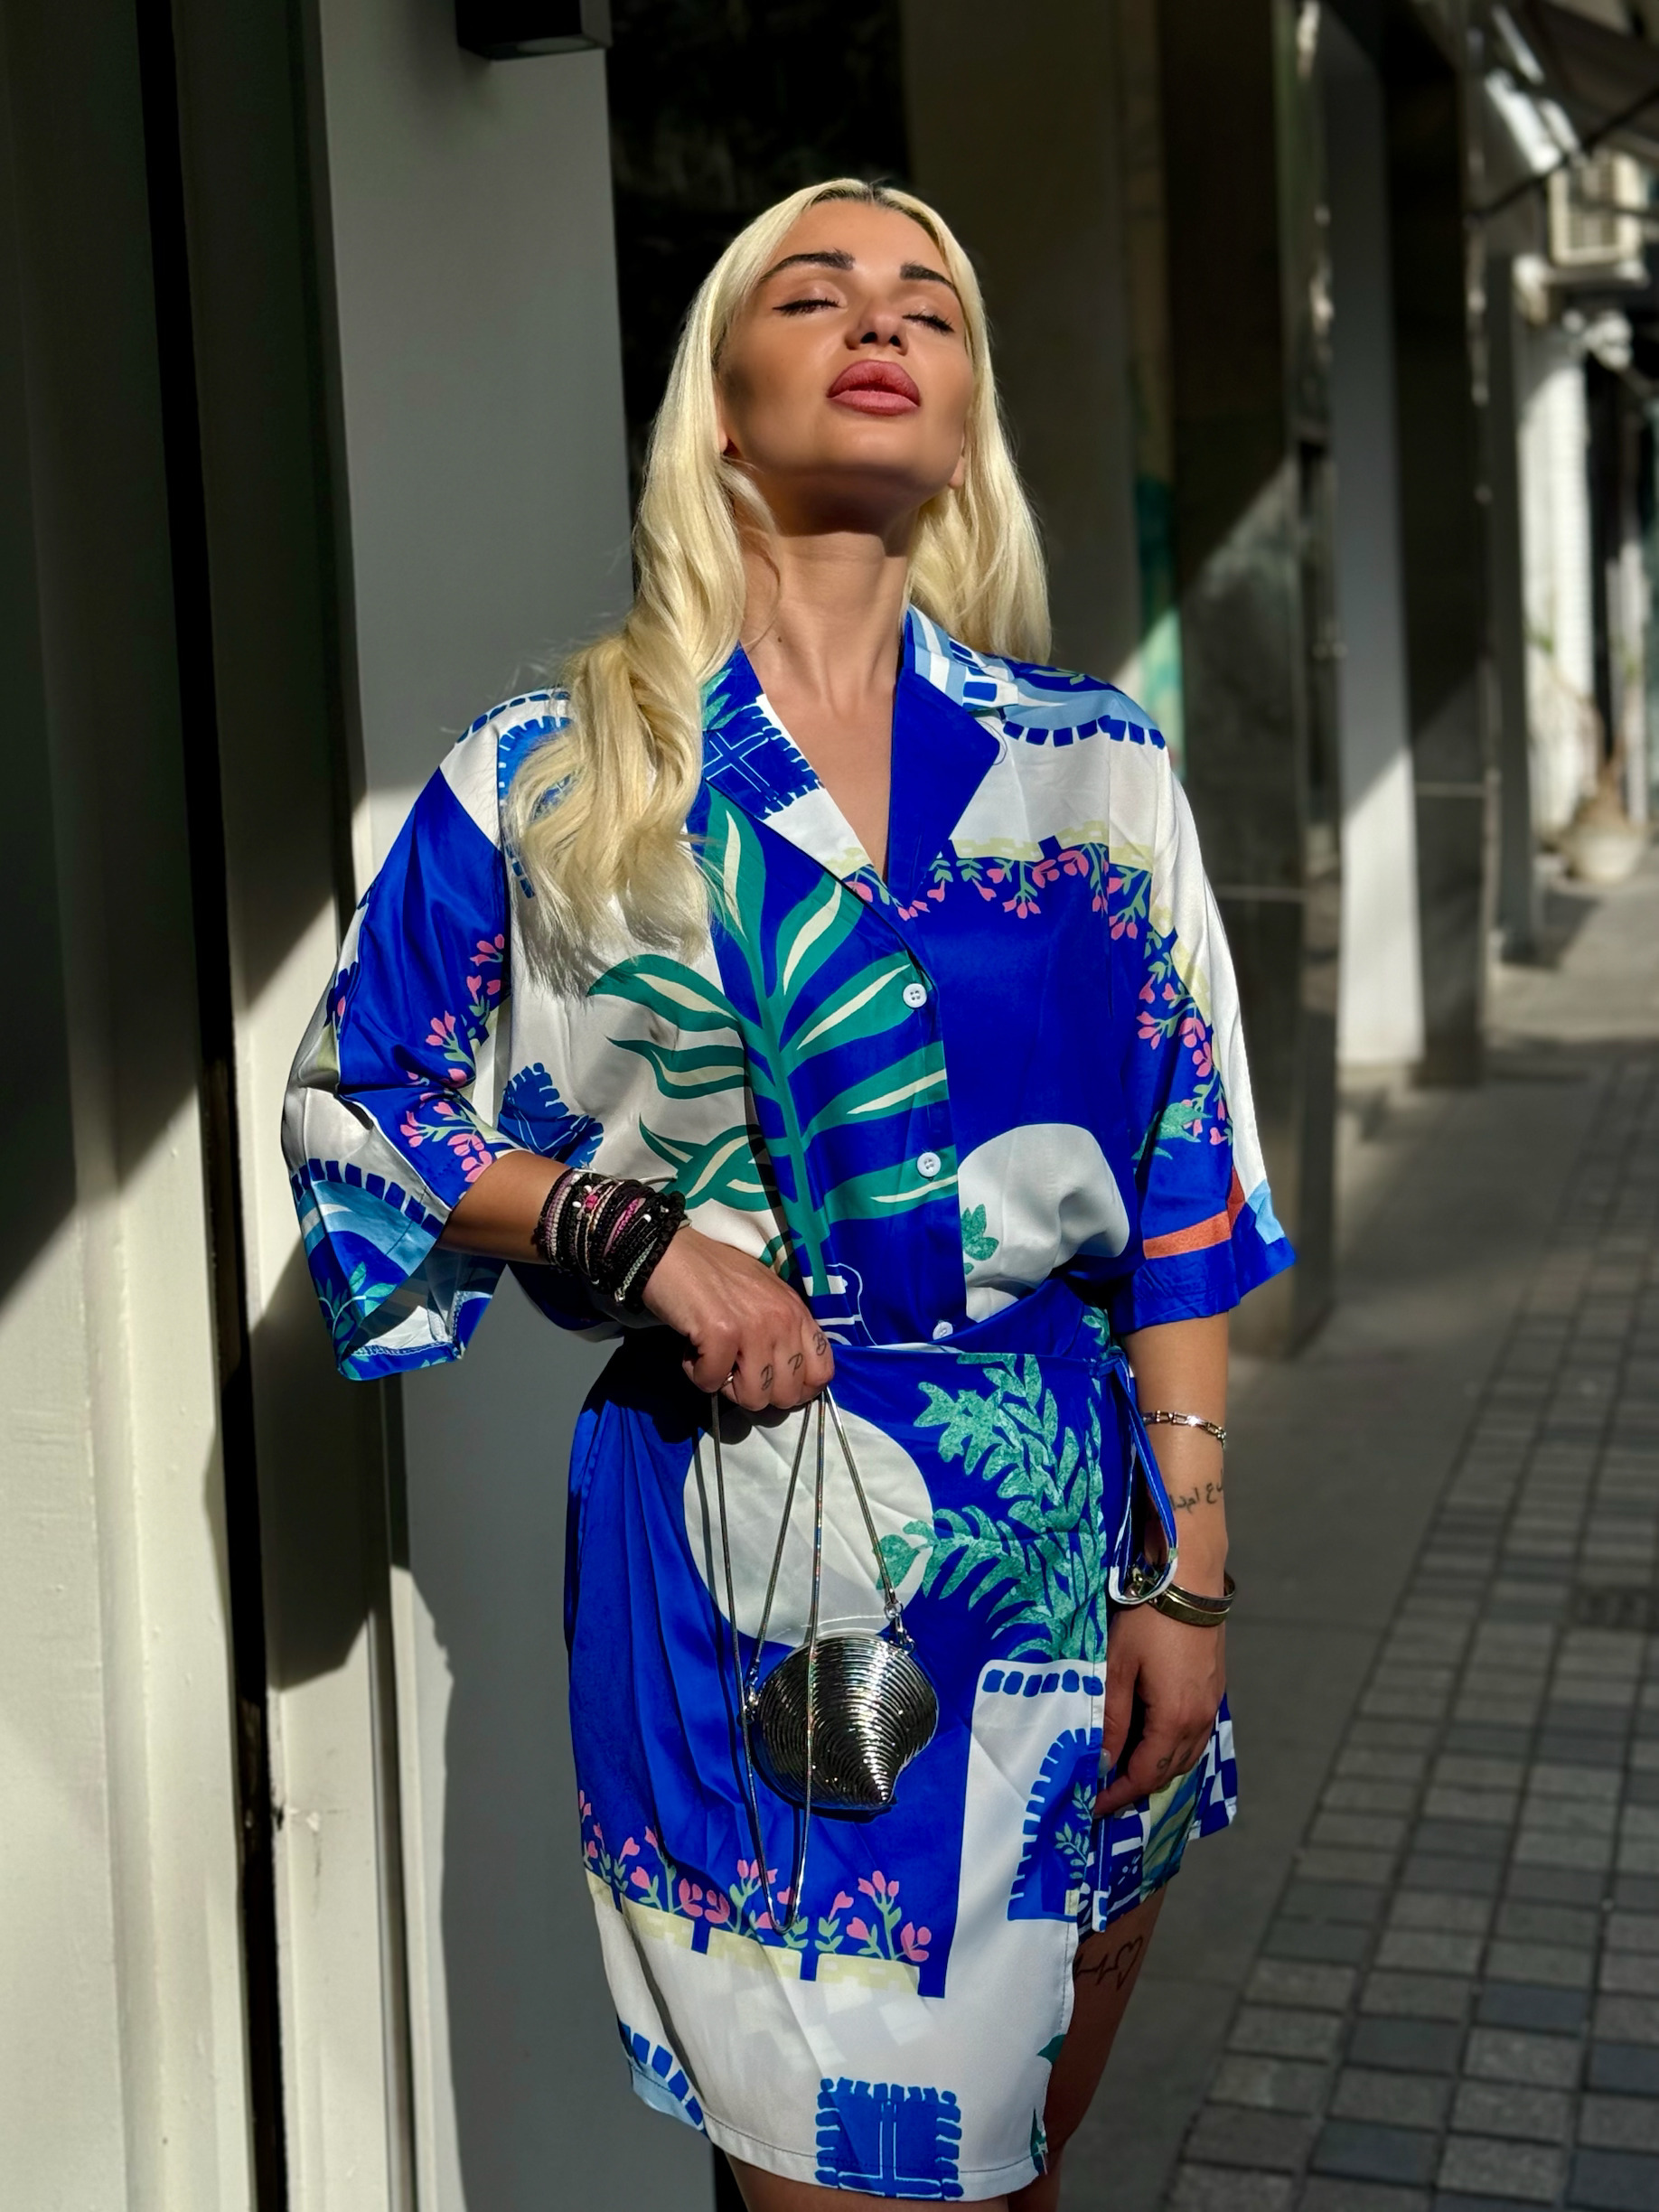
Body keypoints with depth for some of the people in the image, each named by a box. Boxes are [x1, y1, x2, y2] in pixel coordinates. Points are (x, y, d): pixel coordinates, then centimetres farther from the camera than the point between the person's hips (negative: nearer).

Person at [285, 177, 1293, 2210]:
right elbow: (348, 1109, 4)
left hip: (1056, 1528, 2)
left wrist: (1188, 1571, -1)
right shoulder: (551, 780, -2)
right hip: (725, 1532, -2)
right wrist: (632, 1232, -11)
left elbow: (1181, 1202, 3)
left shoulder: (1098, 775, 3)